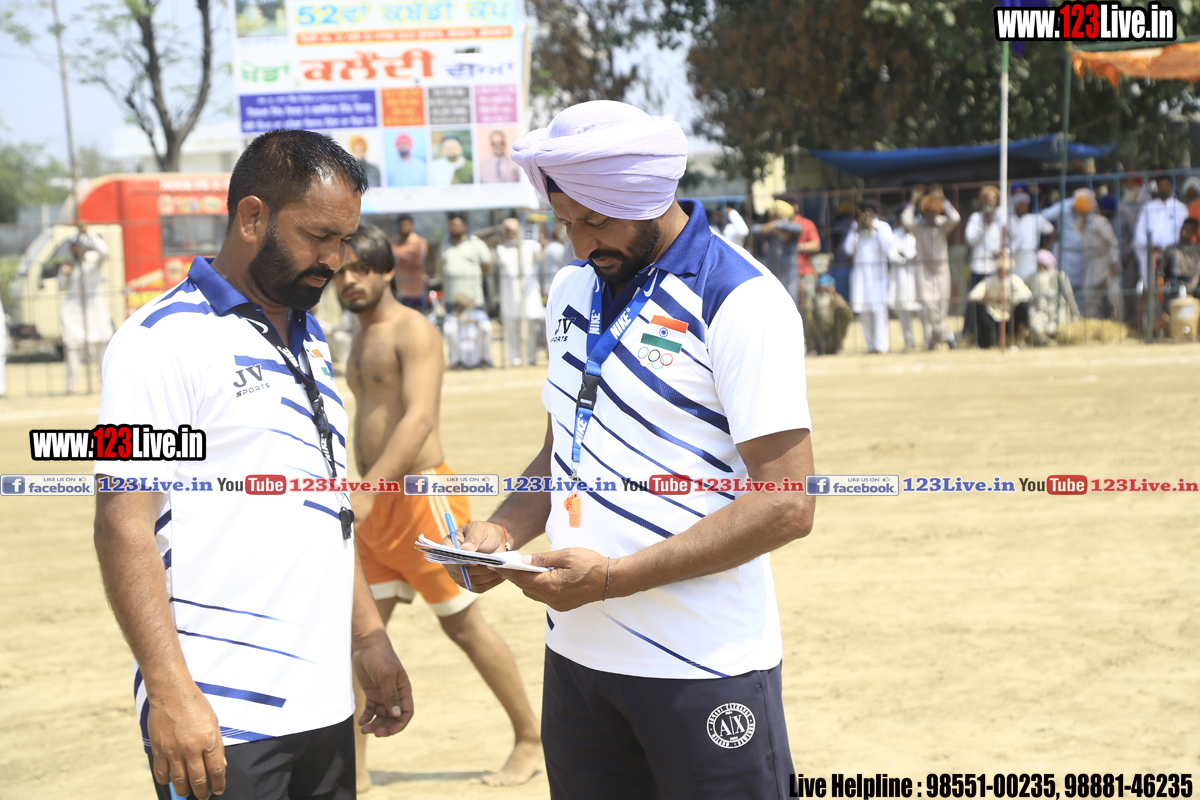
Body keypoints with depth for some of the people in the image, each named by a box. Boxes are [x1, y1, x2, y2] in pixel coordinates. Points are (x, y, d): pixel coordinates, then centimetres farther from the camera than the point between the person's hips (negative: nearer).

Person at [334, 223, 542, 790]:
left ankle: (530, 739, 17)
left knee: (464, 624, 2)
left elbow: (420, 419, -25)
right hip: (374, 503, 8)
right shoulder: (362, 340, 15)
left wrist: (368, 489, -33)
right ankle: (352, 768, 7)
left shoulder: (414, 332, -12)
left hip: (420, 496, -8)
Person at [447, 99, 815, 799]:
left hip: (704, 667, -6)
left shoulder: (741, 302, -13)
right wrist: (505, 530, 0)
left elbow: (786, 506, -17)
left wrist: (614, 577, -19)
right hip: (576, 653, 7)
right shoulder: (573, 291, 11)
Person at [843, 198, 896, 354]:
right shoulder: (857, 228, 14)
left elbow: (889, 248, -11)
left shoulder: (883, 226, 4)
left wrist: (874, 228, -9)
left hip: (877, 272, -3)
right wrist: (857, 229, -1)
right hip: (860, 271, 4)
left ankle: (881, 345, -13)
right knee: (863, 310, -1)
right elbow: (849, 249, 4)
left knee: (878, 307, -11)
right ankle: (870, 345, 3)